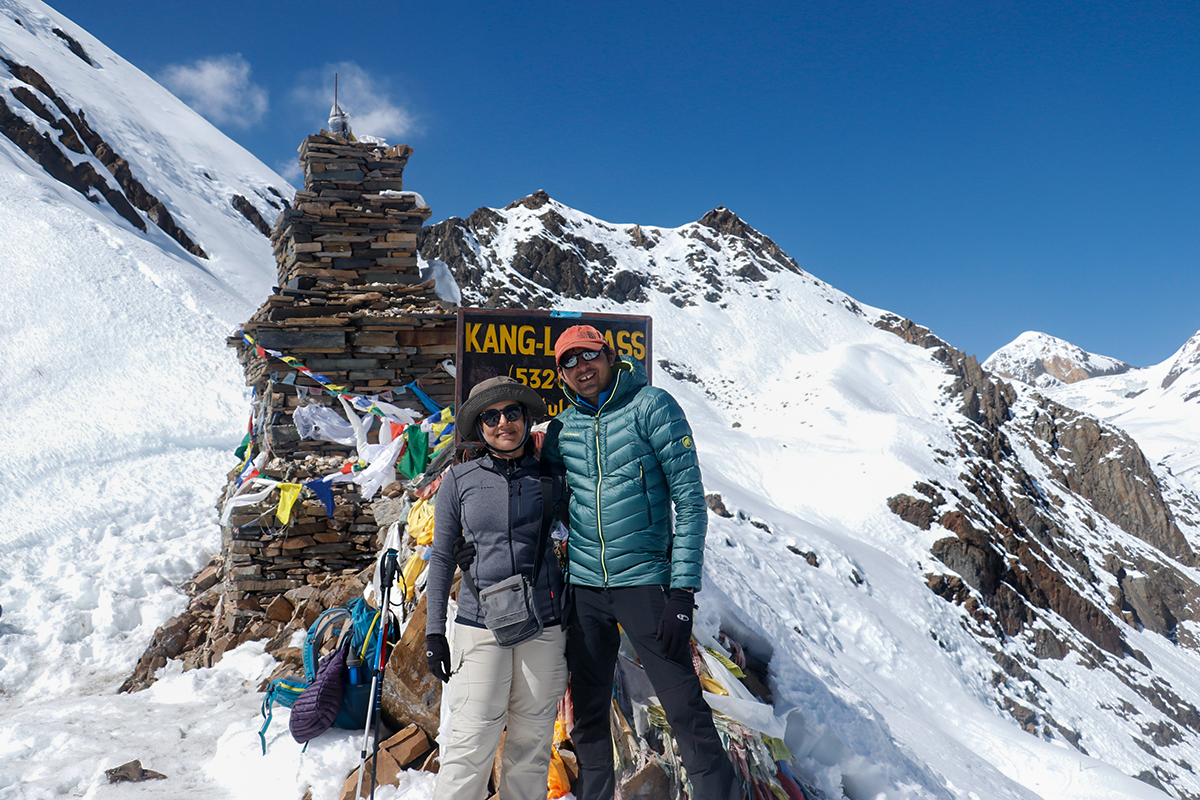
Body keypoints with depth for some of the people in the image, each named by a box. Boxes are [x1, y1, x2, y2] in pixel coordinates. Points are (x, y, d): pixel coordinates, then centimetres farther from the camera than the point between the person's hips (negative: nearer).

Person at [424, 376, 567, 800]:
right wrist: (434, 631, 2)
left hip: (545, 628, 2)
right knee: (471, 745, -6)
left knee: (532, 743, 8)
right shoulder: (459, 480, 2)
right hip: (481, 626, -1)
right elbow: (441, 556, 7)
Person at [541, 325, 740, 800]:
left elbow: (690, 501, -9)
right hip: (583, 586, 5)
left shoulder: (652, 407, -6)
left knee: (686, 709, -3)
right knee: (588, 711, 15)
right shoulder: (562, 427, 7)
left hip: (644, 579, -4)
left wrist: (683, 591, -15)